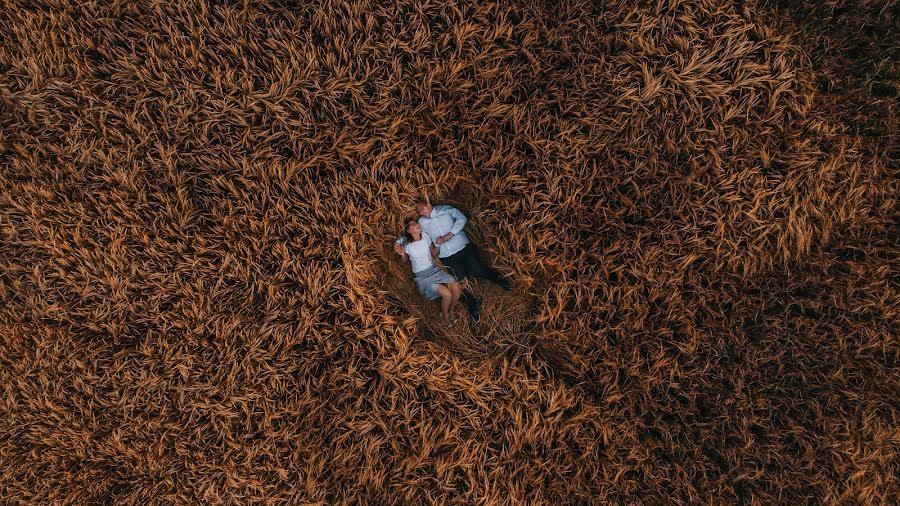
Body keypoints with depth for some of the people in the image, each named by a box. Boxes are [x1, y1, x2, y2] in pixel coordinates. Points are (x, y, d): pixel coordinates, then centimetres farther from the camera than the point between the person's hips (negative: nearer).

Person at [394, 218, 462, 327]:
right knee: (447, 294, -23)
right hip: (422, 277, -4)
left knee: (456, 287, -19)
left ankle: (451, 312, 8)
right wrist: (402, 254, -16)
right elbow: (405, 261, 5)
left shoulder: (426, 236, -2)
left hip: (435, 270, 4)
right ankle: (444, 315, 8)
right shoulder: (406, 244, -11)